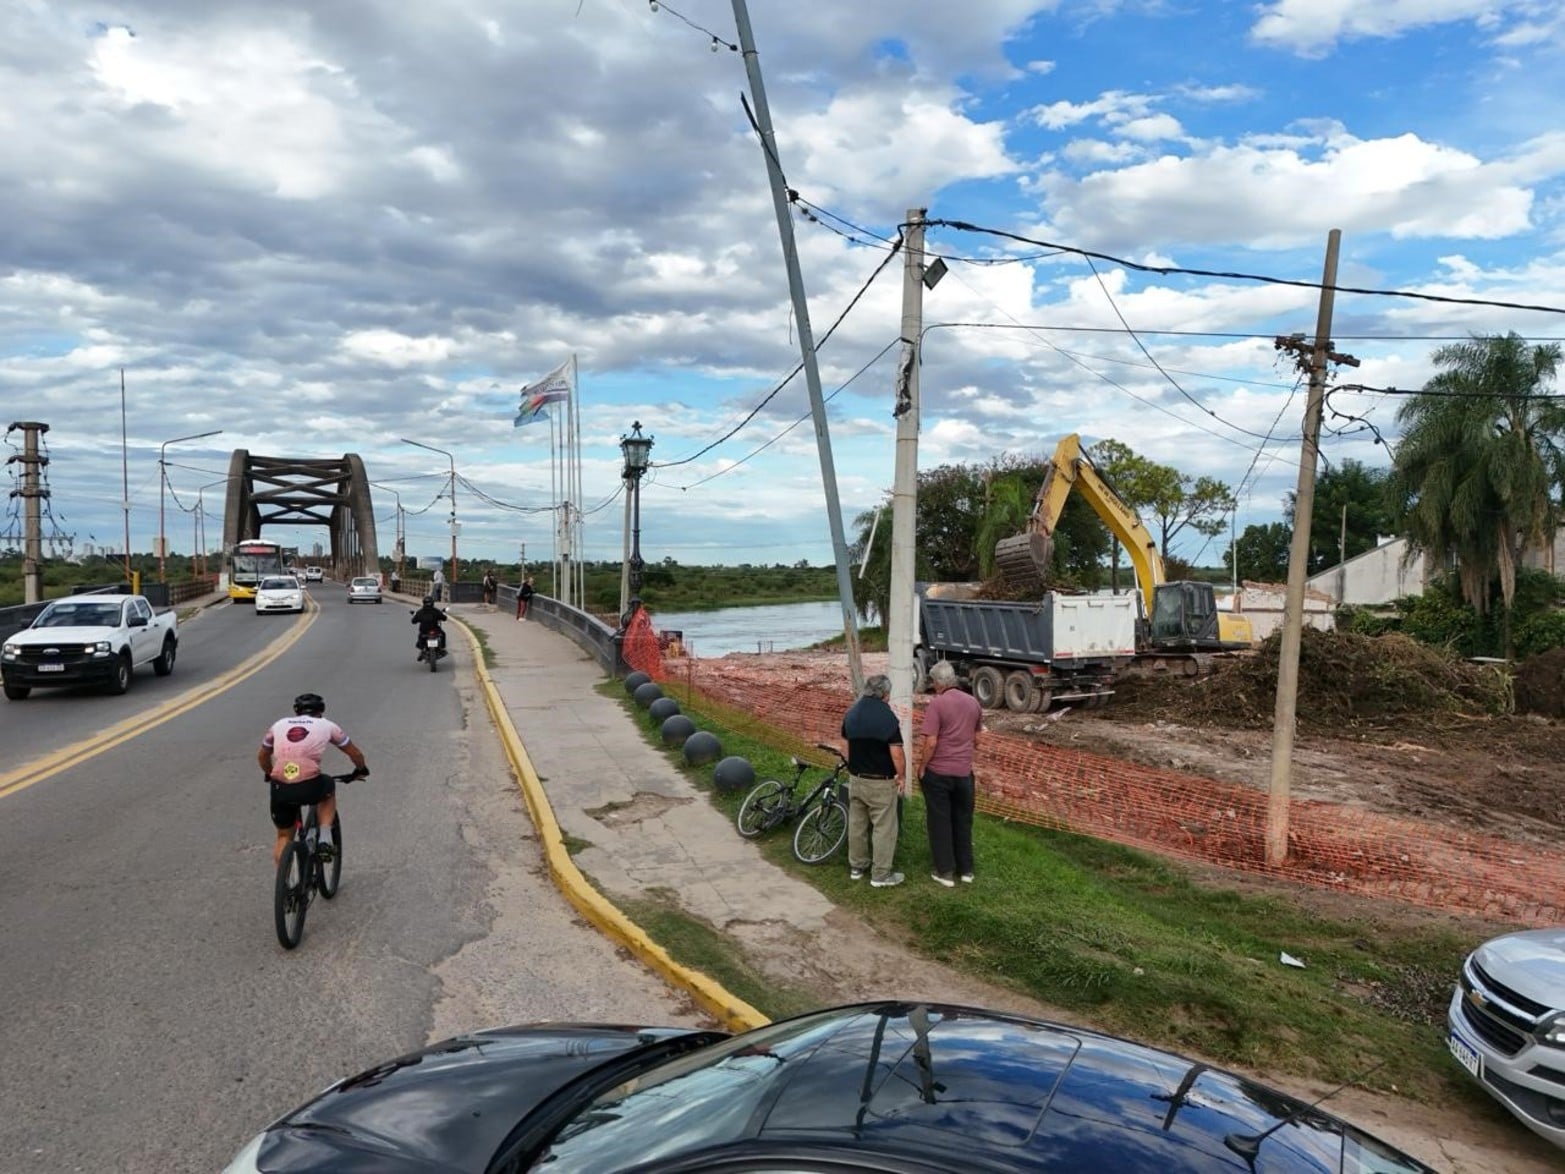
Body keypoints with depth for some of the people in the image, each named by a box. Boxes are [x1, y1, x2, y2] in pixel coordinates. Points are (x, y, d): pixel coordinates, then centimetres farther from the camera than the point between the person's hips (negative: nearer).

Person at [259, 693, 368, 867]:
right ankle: (324, 838, 18)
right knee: (329, 788, 32)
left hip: (280, 789, 2)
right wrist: (361, 770, 45)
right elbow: (356, 754, 24)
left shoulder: (279, 725, 22)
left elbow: (262, 757, 35)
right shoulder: (326, 725, 16)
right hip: (309, 787, -2)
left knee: (283, 836, 24)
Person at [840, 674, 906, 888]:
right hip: (881, 782, -6)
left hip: (855, 778, 6)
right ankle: (881, 875, 9)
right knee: (883, 828, 3)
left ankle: (856, 866, 28)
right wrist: (900, 775, -5)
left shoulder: (851, 714, 2)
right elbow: (896, 752, -19)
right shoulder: (887, 716, -19)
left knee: (856, 824, 17)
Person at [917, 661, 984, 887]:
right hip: (964, 772, 5)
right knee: (963, 821, 16)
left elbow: (930, 743, -18)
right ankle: (966, 869, 23)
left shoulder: (937, 704, -15)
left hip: (938, 772, -5)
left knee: (940, 822, 6)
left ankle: (945, 872, 10)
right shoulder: (974, 703, 4)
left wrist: (921, 768, -6)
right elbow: (976, 739, 12)